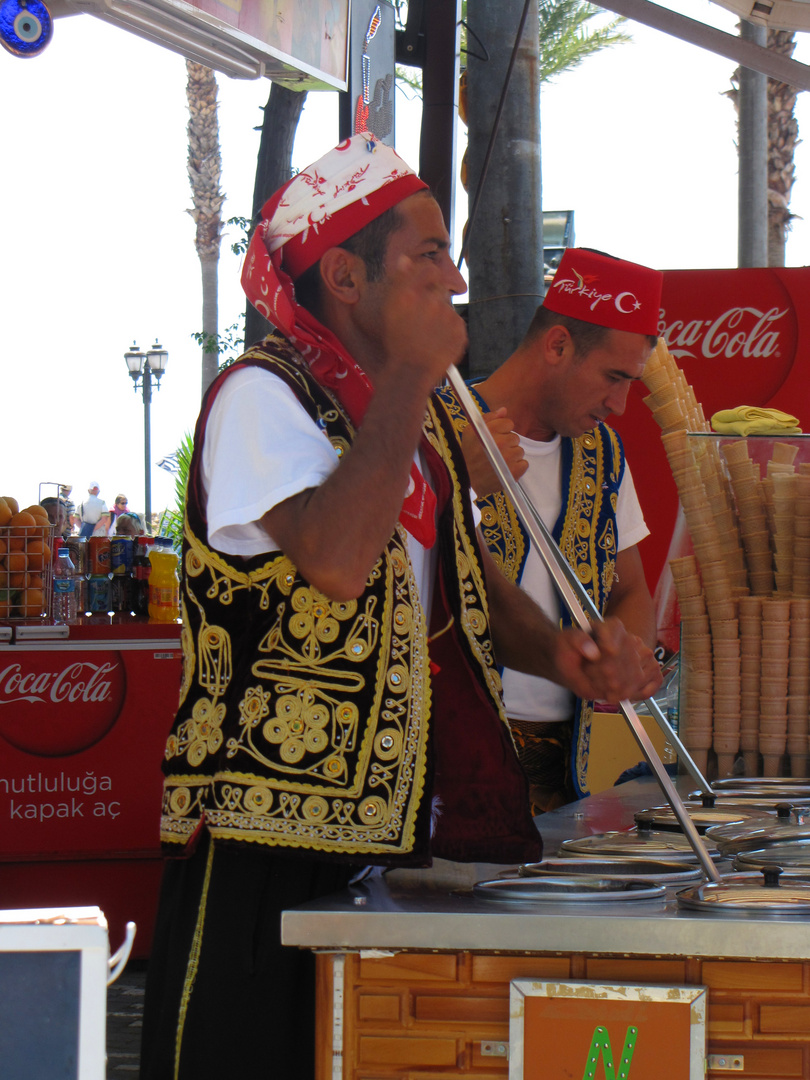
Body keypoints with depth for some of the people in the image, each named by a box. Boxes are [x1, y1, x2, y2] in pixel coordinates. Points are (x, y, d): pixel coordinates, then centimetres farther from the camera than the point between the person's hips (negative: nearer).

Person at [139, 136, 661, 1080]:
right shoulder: (259, 396, -12)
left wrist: (557, 653, 1)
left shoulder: (411, 410, 16)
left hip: (402, 822, 8)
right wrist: (411, 375, -20)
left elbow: (461, 580, 22)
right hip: (270, 848, -8)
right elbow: (337, 560, -29)